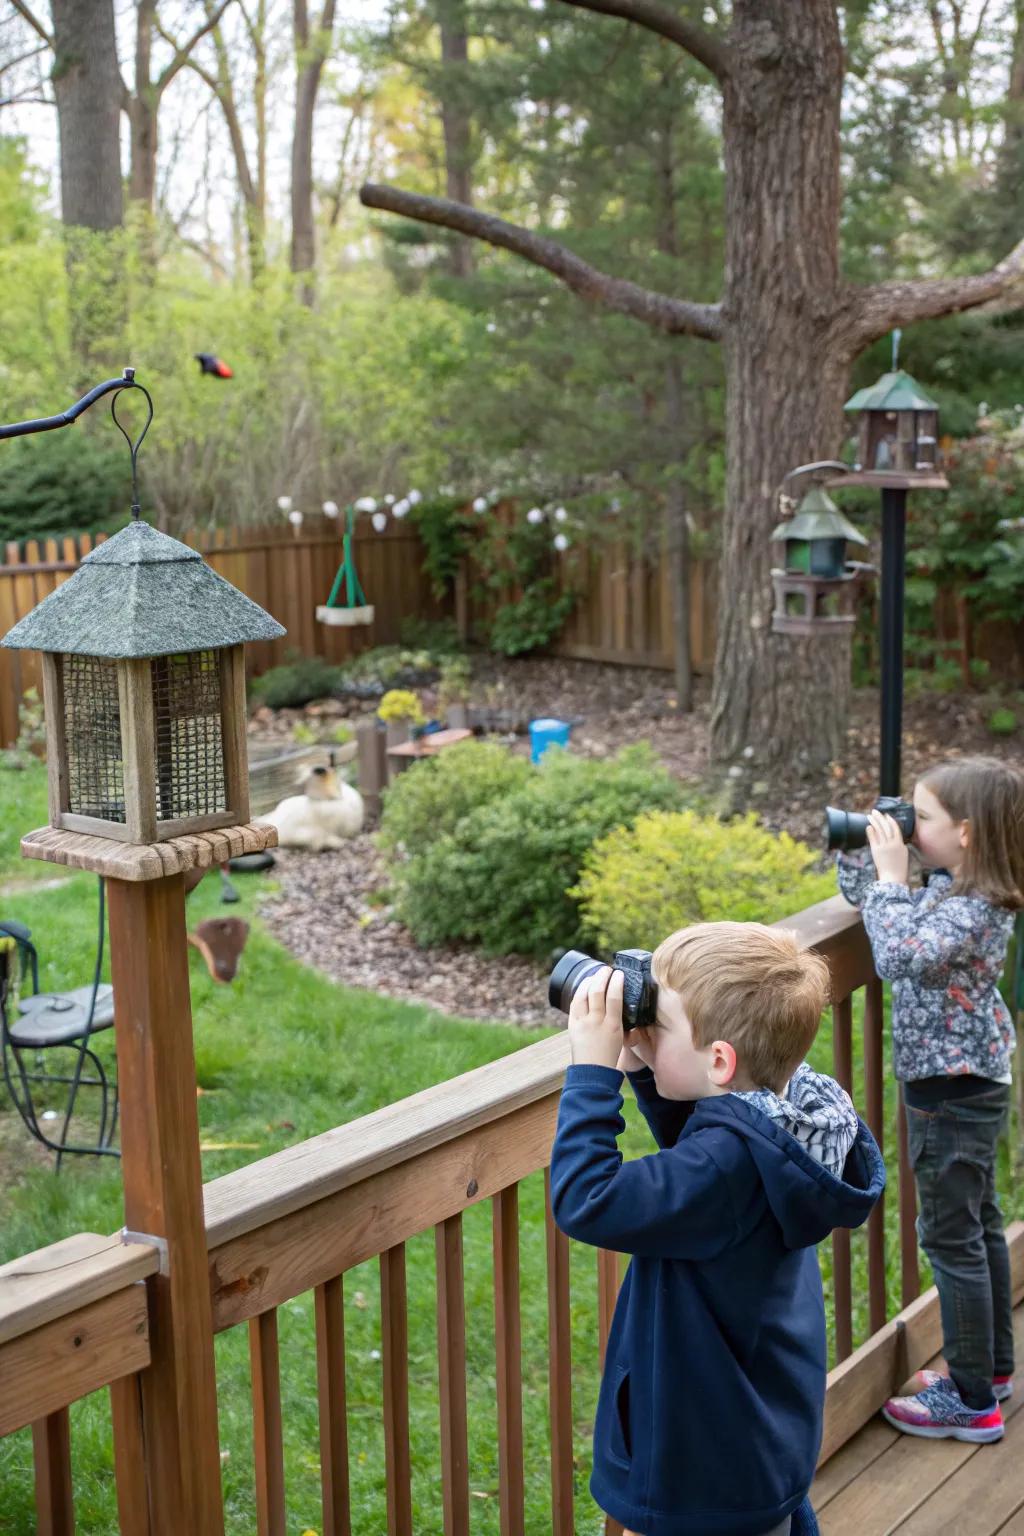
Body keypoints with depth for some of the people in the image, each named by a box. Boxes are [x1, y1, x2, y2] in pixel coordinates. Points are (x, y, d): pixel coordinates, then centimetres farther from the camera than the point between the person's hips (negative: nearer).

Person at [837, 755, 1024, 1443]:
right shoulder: (950, 889, 4)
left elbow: (898, 955, -39)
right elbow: (863, 896, 16)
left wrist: (890, 875, -30)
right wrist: (858, 846, 0)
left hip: (952, 1092, -10)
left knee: (951, 1237, -1)